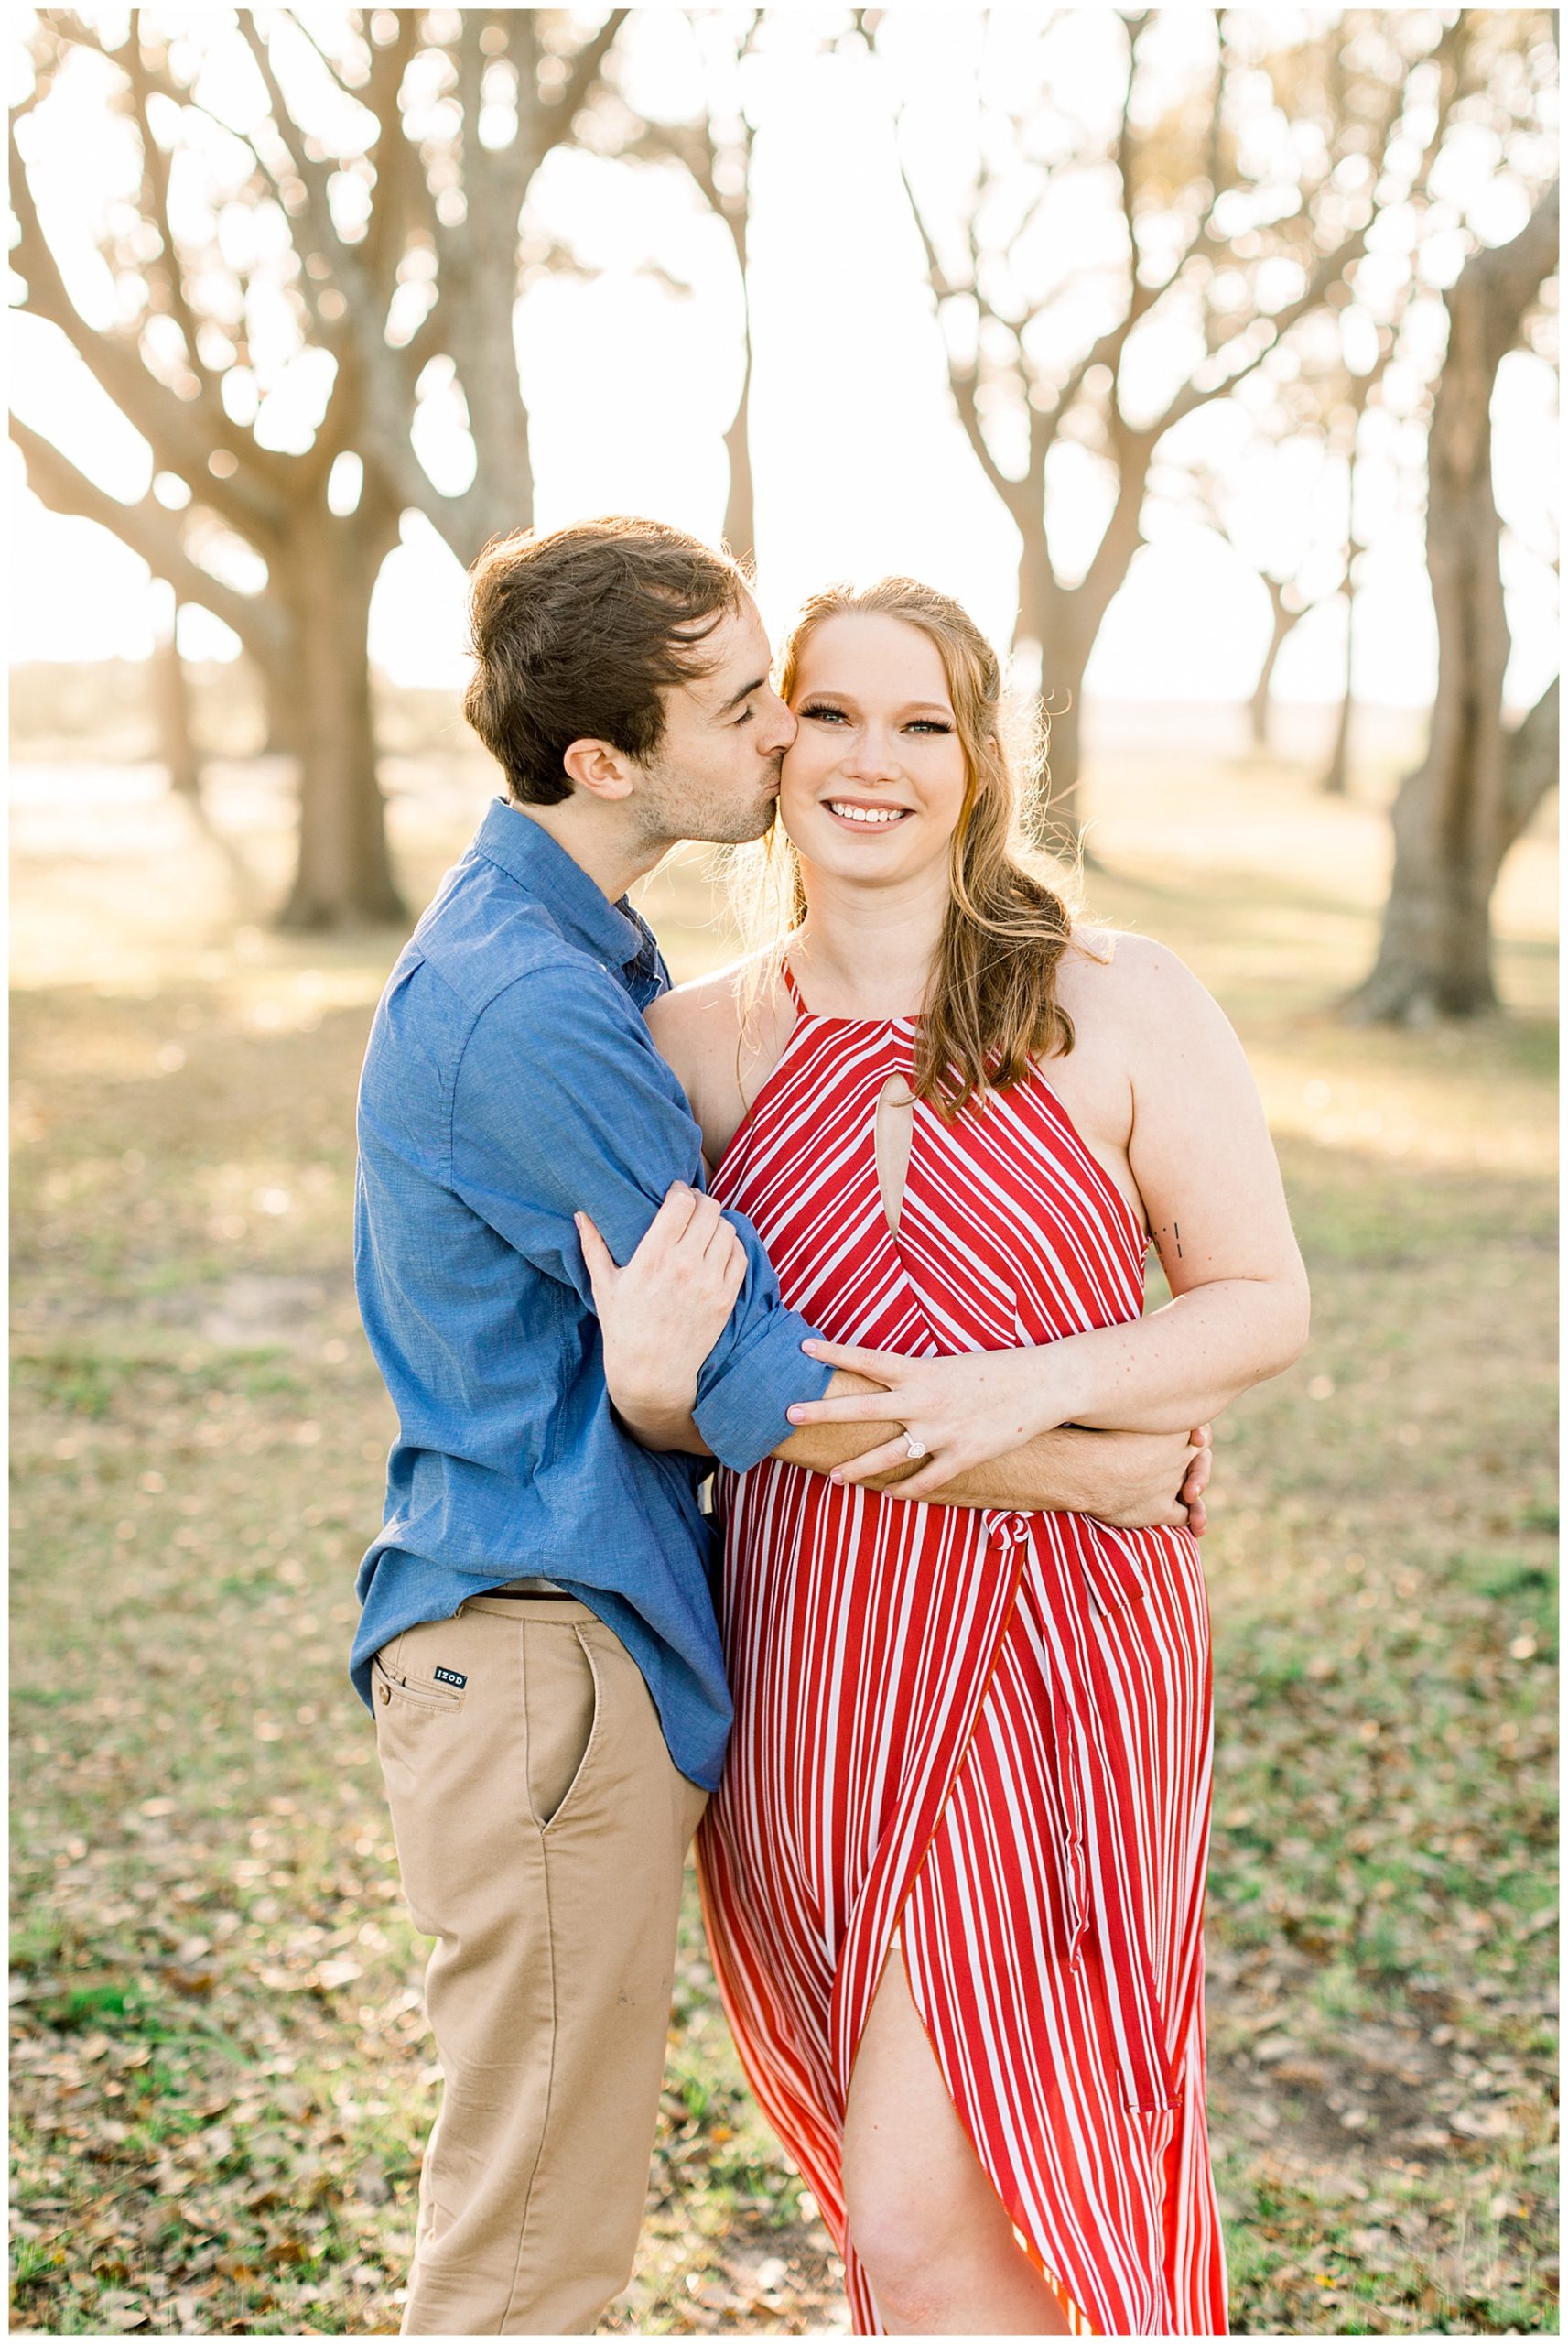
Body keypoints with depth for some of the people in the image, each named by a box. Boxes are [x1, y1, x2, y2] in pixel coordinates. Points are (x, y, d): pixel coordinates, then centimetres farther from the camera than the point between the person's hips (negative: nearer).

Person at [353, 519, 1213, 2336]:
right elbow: (760, 1394, -19)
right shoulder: (527, 1009, -21)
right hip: (541, 1653, -10)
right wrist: (1098, 1473, -9)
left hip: (599, 1634, 10)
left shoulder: (563, 957, 12)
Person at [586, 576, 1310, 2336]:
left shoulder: (1121, 1007, -3)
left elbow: (1265, 1305, 0)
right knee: (910, 2196, 18)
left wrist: (1034, 1387, -17)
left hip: (1056, 1653, -3)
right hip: (811, 1662, 4)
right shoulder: (696, 1039, 4)